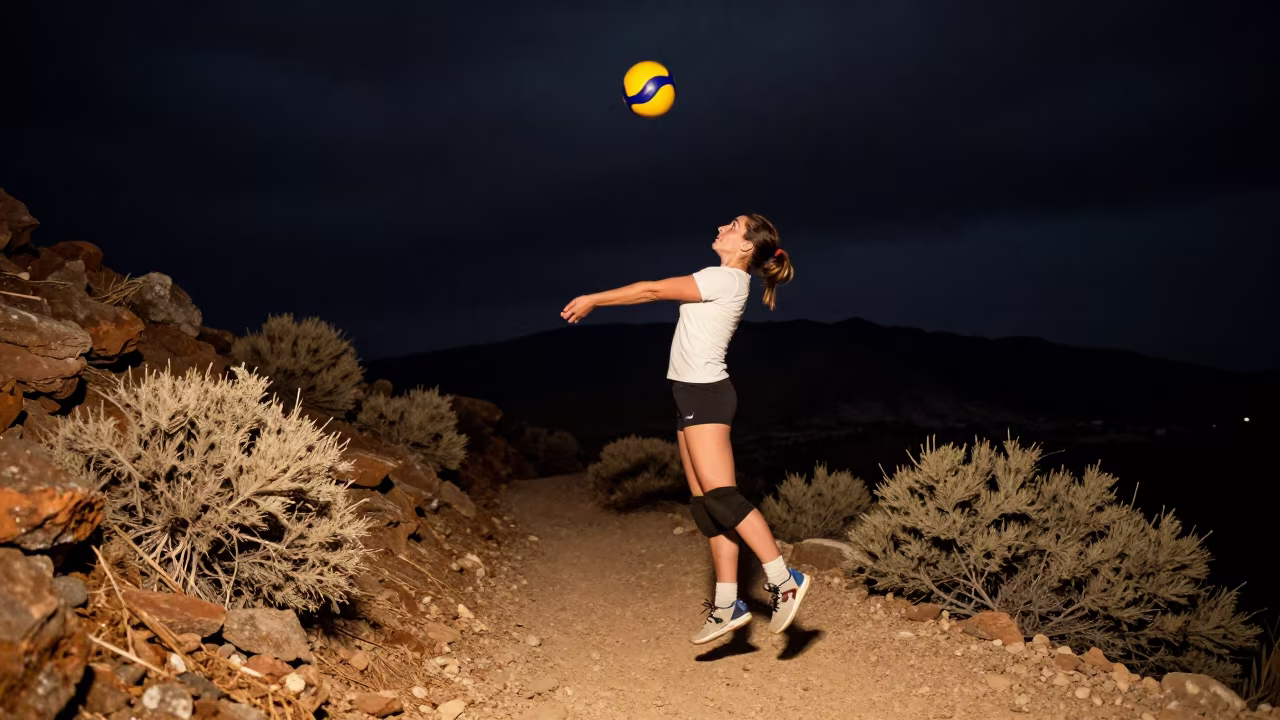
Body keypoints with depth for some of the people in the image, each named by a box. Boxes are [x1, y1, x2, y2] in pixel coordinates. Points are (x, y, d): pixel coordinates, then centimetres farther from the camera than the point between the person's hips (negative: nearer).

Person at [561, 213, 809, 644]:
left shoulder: (727, 278, -10)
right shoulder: (725, 280, 19)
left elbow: (653, 291, -8)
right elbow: (660, 290, 20)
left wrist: (593, 300, 0)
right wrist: (595, 301, 18)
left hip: (705, 394, -9)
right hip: (694, 396, 9)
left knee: (720, 495, -17)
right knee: (706, 504, 4)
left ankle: (783, 580, -13)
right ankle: (727, 604, 5)